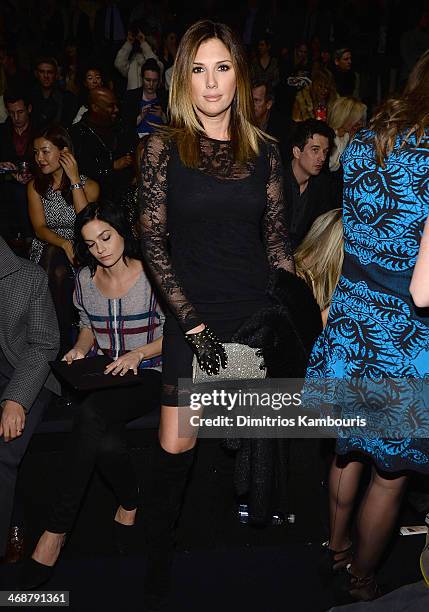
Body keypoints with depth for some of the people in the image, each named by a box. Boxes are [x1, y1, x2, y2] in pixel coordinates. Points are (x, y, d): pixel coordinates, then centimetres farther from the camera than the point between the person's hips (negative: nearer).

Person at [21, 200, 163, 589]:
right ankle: (129, 502, -3)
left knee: (90, 414, -34)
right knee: (107, 444, -32)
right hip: (104, 374, 4)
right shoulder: (86, 279, 7)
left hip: (148, 375, -4)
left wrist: (138, 354, -17)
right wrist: (81, 348, 2)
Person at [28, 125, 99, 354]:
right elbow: (39, 228, -2)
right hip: (46, 253, 2)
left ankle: (61, 343, -19)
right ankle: (62, 342, -20)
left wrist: (75, 180, -15)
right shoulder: (35, 186, 9)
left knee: (57, 270, -33)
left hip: (80, 256, -2)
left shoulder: (88, 186, 1)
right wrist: (64, 243, -23)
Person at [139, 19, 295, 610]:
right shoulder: (164, 146, -1)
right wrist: (191, 318, -10)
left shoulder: (264, 150, 6)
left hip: (258, 314, 2)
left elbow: (275, 238, 9)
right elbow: (152, 239, -4)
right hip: (194, 318, -2)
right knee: (175, 448, -2)